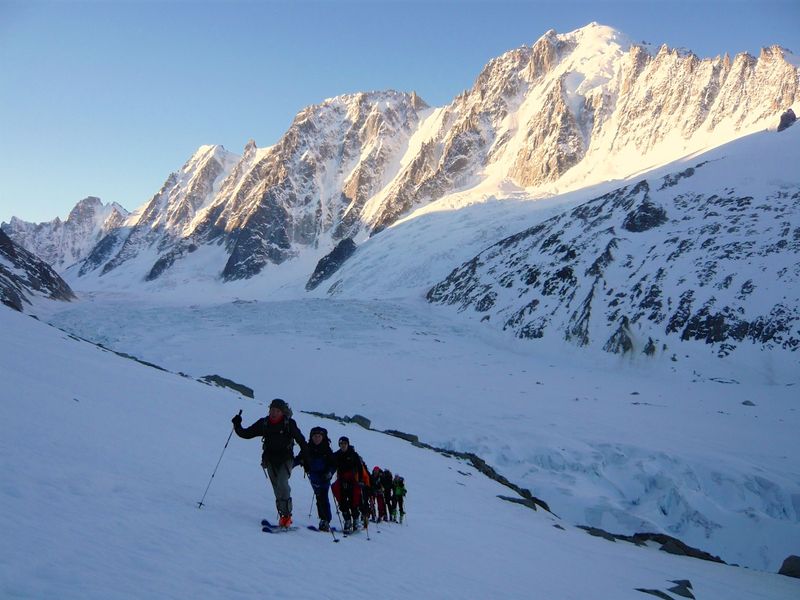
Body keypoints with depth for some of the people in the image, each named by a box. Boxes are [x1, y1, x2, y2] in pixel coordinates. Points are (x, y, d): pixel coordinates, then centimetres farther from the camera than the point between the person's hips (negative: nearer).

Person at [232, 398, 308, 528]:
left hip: (285, 459, -3)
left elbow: (301, 441, 0)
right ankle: (284, 515, 6)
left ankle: (286, 514, -17)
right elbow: (247, 434, 9)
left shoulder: (289, 424, -4)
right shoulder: (264, 423, 4)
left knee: (282, 484, -21)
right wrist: (237, 427, -8)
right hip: (270, 460, 3)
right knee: (277, 488, 1)